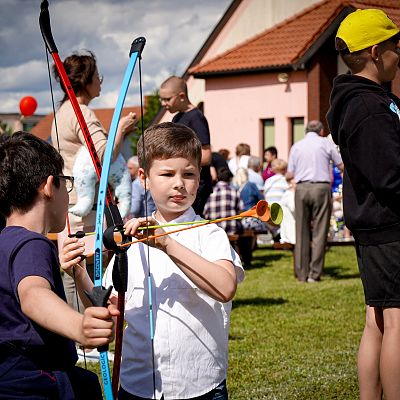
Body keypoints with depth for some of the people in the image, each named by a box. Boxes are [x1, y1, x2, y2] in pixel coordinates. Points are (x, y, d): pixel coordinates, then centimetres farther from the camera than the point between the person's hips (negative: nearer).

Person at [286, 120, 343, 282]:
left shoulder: (296, 146, 12)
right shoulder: (327, 143, 6)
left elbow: (289, 175, 9)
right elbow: (342, 166, 7)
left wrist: (288, 176, 30)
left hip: (301, 188, 2)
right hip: (321, 187, -2)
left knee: (301, 232, 7)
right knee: (320, 231, 0)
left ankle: (301, 273, 8)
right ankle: (314, 273, -3)